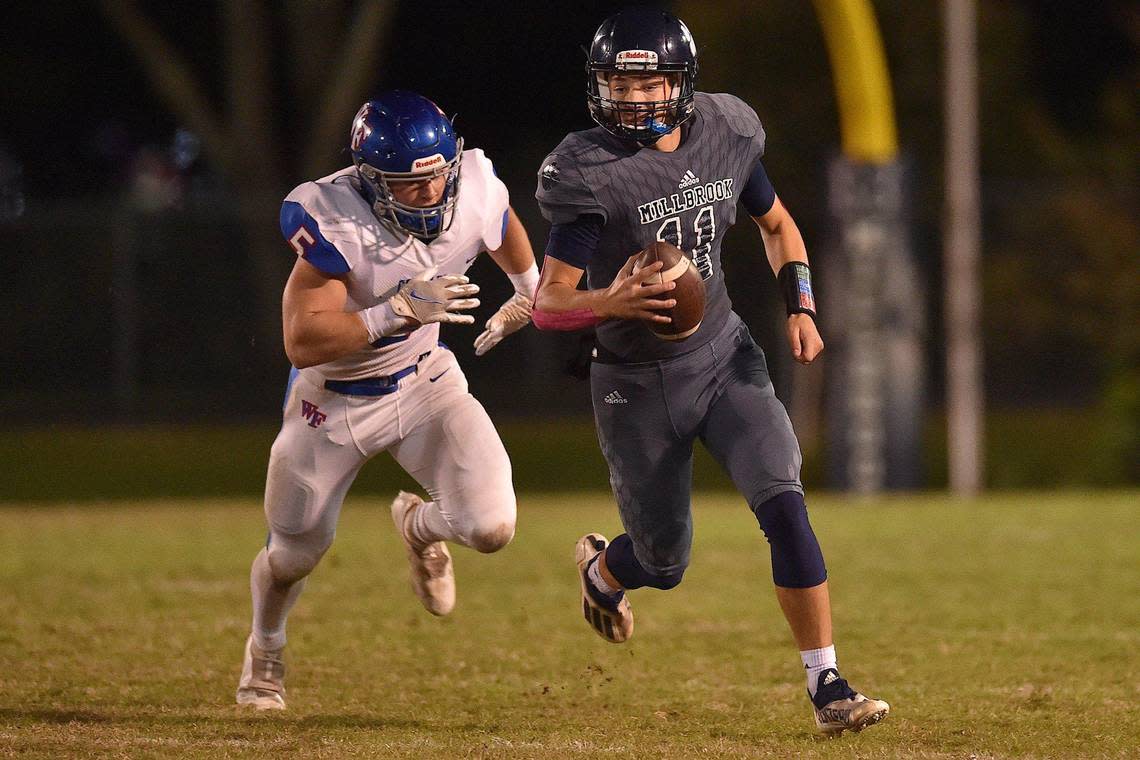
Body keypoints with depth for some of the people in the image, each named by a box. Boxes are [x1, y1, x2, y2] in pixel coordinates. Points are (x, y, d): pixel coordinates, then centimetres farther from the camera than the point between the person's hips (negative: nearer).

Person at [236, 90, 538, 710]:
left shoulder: (474, 193, -20)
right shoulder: (334, 222, -33)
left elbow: (506, 232, 7)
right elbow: (302, 342, -37)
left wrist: (526, 295, 23)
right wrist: (399, 312, -45)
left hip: (424, 380, 3)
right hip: (336, 397, -3)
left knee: (490, 526, -17)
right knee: (296, 552, 15)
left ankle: (418, 526, 21)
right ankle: (264, 652, 50)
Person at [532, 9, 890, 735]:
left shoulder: (726, 137, -6)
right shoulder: (589, 174, -20)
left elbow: (777, 225, 14)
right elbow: (548, 302, -21)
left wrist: (801, 307, -1)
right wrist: (610, 302, -42)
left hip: (724, 359, 3)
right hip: (638, 385, -3)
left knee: (785, 507, -18)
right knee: (664, 563, 11)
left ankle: (828, 685, -12)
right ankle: (601, 569, 50)